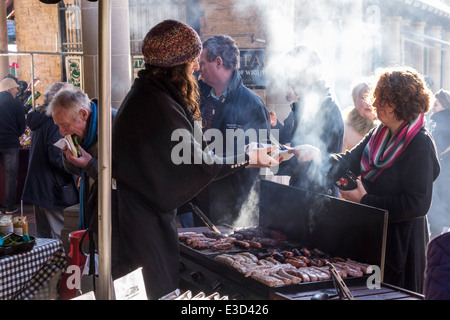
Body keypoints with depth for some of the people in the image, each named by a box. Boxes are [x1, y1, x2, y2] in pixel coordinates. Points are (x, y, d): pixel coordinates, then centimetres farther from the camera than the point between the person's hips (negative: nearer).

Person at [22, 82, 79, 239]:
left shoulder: (39, 119, 13)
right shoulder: (56, 123, -16)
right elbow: (58, 158, -24)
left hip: (36, 189, 10)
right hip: (53, 193, -10)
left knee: (43, 236, 17)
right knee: (61, 240, -4)